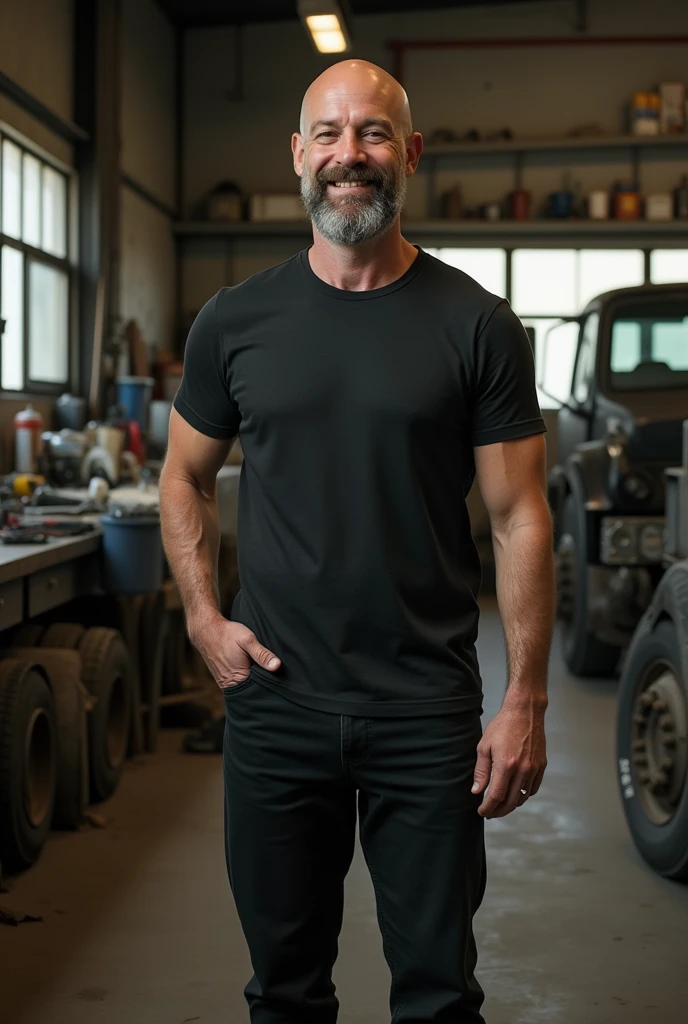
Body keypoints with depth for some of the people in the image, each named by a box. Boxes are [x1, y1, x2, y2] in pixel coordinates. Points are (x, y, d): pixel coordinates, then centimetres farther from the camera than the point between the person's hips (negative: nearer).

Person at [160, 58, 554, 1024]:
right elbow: (185, 479, 15)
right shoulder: (236, 320, 3)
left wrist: (526, 701, -6)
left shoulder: (477, 325, -3)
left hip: (429, 711, -2)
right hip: (274, 700, 2)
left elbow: (519, 518, -3)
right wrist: (204, 617, 1)